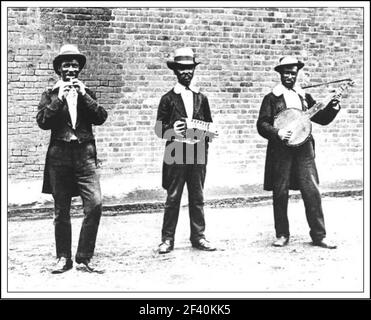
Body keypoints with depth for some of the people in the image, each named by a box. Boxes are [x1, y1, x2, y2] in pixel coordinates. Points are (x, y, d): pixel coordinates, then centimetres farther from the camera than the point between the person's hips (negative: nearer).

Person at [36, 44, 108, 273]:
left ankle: (84, 257, -1)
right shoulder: (50, 95, 10)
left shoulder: (87, 93, 14)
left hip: (85, 154, 1)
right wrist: (59, 98, -10)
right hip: (59, 155, 0)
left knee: (95, 204, -13)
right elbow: (42, 122, -5)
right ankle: (64, 258, 19)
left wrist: (84, 95, -7)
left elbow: (101, 118, -1)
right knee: (61, 211, 6)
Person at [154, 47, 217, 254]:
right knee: (173, 198, 0)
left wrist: (209, 134, -4)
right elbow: (159, 129, 1)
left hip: (198, 152, 3)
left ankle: (198, 237, 18)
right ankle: (167, 239, 9)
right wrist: (172, 129, -19)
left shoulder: (201, 98, 13)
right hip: (176, 153, -3)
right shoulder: (168, 98, 3)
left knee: (198, 197, 8)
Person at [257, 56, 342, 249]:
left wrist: (332, 108, -2)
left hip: (303, 148, 3)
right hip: (280, 150, -2)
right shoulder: (272, 98, 5)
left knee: (312, 192, -2)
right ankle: (282, 235, 15)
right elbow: (261, 124, -2)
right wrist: (277, 133, -18)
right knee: (280, 194, 1)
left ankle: (318, 236, 7)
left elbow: (322, 119, 15)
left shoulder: (305, 97, 16)